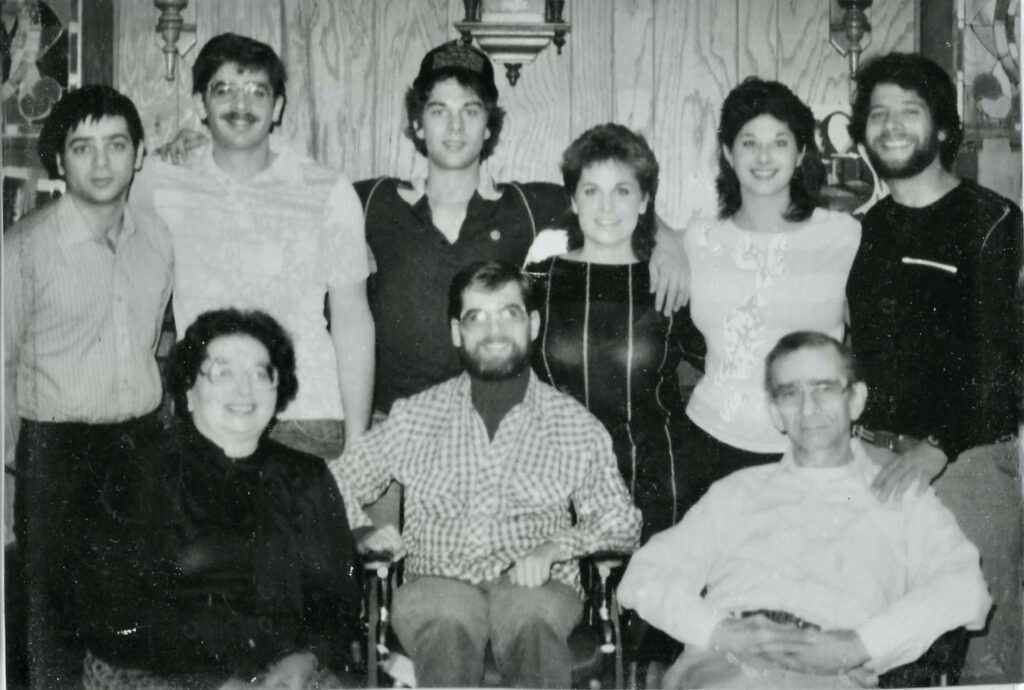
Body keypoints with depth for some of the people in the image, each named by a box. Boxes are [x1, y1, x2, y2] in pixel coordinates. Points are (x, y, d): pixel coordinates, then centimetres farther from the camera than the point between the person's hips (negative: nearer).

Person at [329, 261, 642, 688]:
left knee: (530, 614, -37)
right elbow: (333, 486, 21)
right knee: (448, 623, -37)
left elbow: (622, 523, 13)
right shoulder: (413, 418, 17)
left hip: (536, 586, 0)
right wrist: (361, 532, 0)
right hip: (438, 582, 0)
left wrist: (556, 546, -6)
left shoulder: (575, 426, 16)